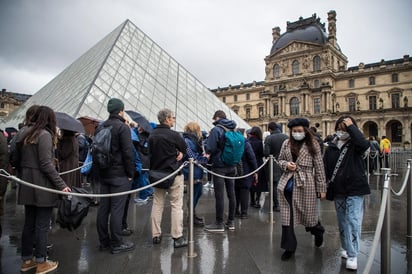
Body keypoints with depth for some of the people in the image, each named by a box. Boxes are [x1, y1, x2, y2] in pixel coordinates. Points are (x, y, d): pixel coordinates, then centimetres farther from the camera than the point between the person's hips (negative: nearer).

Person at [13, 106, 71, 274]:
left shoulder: (23, 134, 11)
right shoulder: (44, 135, -14)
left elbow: (18, 160, 15)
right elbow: (46, 164, -19)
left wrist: (22, 179, 22)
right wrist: (61, 185, -17)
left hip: (27, 186, 8)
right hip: (41, 186, -8)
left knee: (29, 223, 16)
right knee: (42, 224, 2)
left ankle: (26, 260, 27)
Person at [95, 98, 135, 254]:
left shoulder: (100, 128, 11)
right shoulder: (122, 127, -12)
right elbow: (128, 152, -17)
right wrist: (130, 174, -8)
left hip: (104, 174, 8)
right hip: (119, 175, -7)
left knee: (103, 208, 12)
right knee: (117, 209, -2)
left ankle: (104, 242, 23)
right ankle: (116, 244, 7)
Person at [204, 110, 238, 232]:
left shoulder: (216, 130, -12)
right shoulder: (234, 130, 9)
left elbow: (210, 148, -17)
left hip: (219, 166, -7)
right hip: (232, 166, 7)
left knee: (219, 195, -1)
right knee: (231, 194, 11)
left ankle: (219, 224, 7)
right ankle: (231, 222, 21)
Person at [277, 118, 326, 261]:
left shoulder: (313, 144, -3)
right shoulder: (286, 143, 6)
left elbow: (319, 167, -3)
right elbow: (280, 160, 16)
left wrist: (322, 188, -4)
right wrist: (286, 165, -8)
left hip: (305, 185, -3)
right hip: (287, 184, 3)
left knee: (308, 214, 12)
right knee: (287, 217, 5)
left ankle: (318, 231, 48)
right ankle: (289, 247, 20)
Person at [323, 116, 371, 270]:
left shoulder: (355, 145, -6)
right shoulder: (331, 147, 5)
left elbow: (365, 144, -31)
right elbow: (326, 169, 7)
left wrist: (351, 126, -23)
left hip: (355, 189, -4)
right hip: (338, 191, 4)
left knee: (353, 222, -5)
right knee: (342, 222, 15)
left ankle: (352, 255, 4)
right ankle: (346, 248, 32)